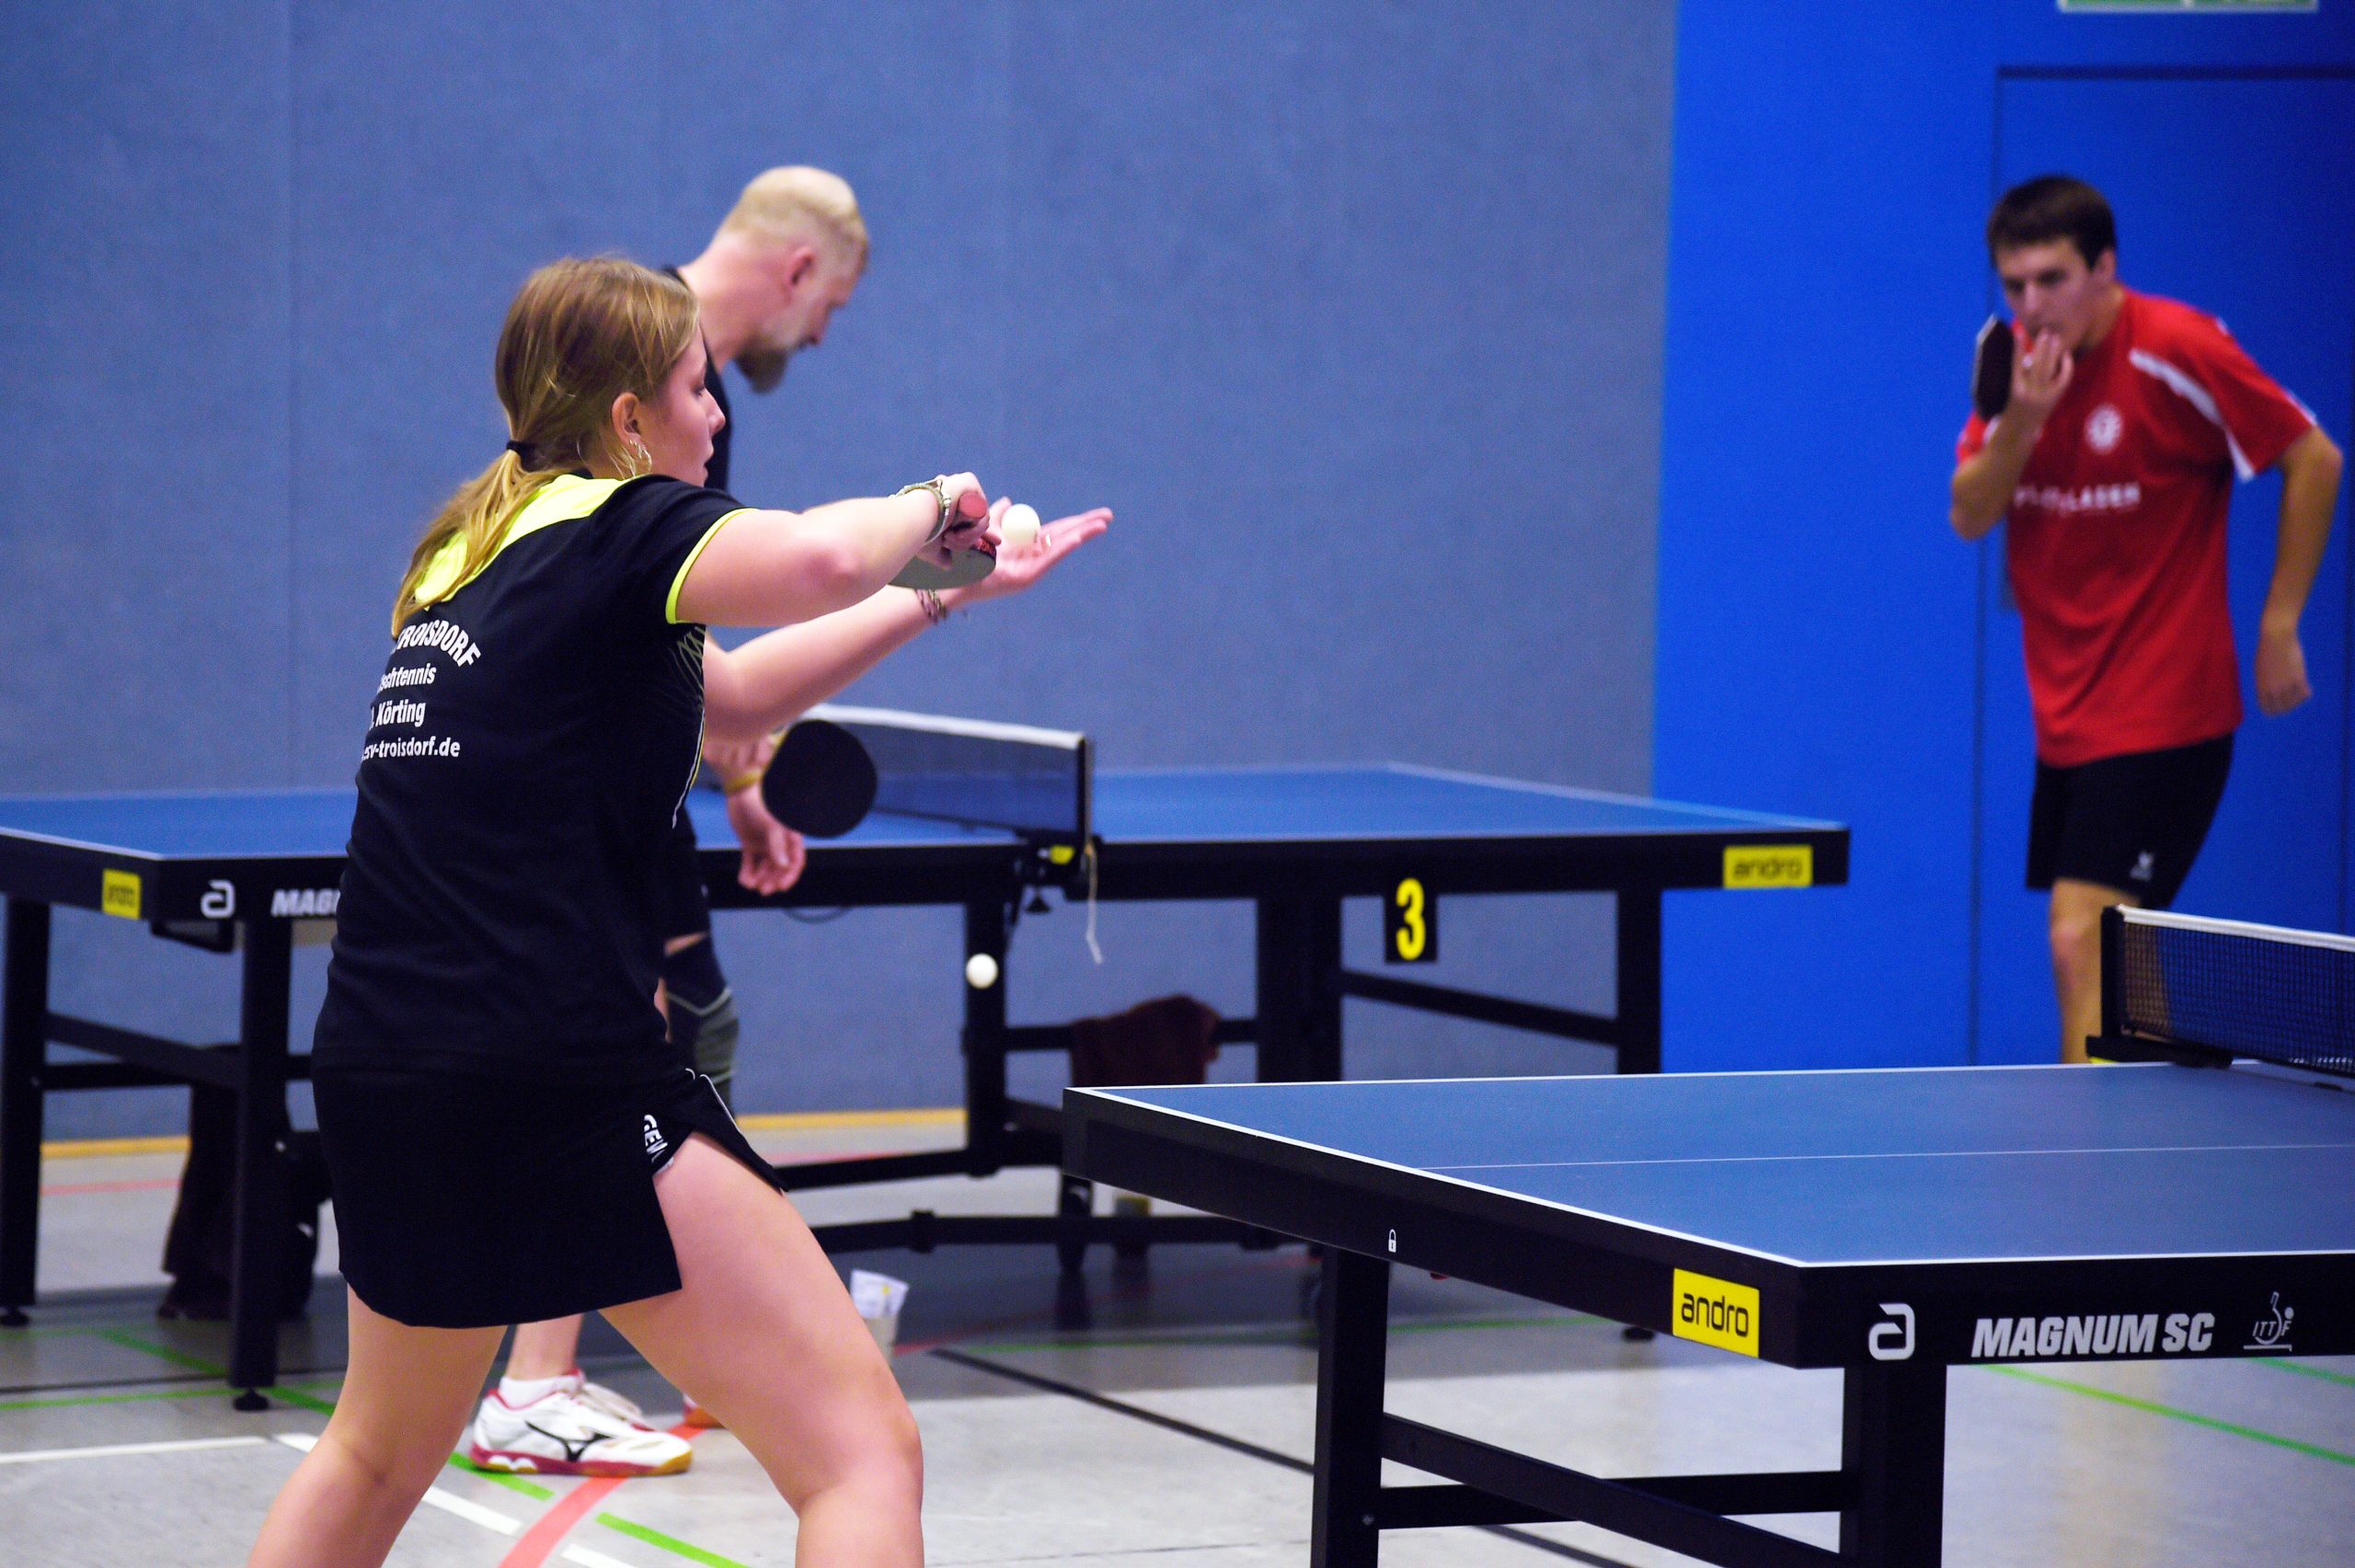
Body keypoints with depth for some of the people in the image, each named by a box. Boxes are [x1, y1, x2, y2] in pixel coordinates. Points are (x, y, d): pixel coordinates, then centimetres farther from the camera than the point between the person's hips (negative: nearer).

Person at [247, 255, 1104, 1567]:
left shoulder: (479, 552, 20)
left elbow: (728, 692, 34)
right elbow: (819, 558, -27)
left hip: (377, 1068, 9)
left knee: (378, 1453, 31)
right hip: (561, 1078, -9)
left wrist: (937, 588, 33)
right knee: (866, 1454, -8)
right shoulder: (622, 525, -5)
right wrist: (930, 508, -6)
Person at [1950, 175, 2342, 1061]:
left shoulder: (2175, 351, -14)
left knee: (2081, 947, -17)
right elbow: (1970, 516, 0)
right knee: (2106, 961, 13)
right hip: (2064, 714, 7)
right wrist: (2022, 422, -19)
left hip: (2160, 715, -7)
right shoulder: (2019, 363, 5)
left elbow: (2314, 461, -7)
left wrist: (2279, 628, -7)